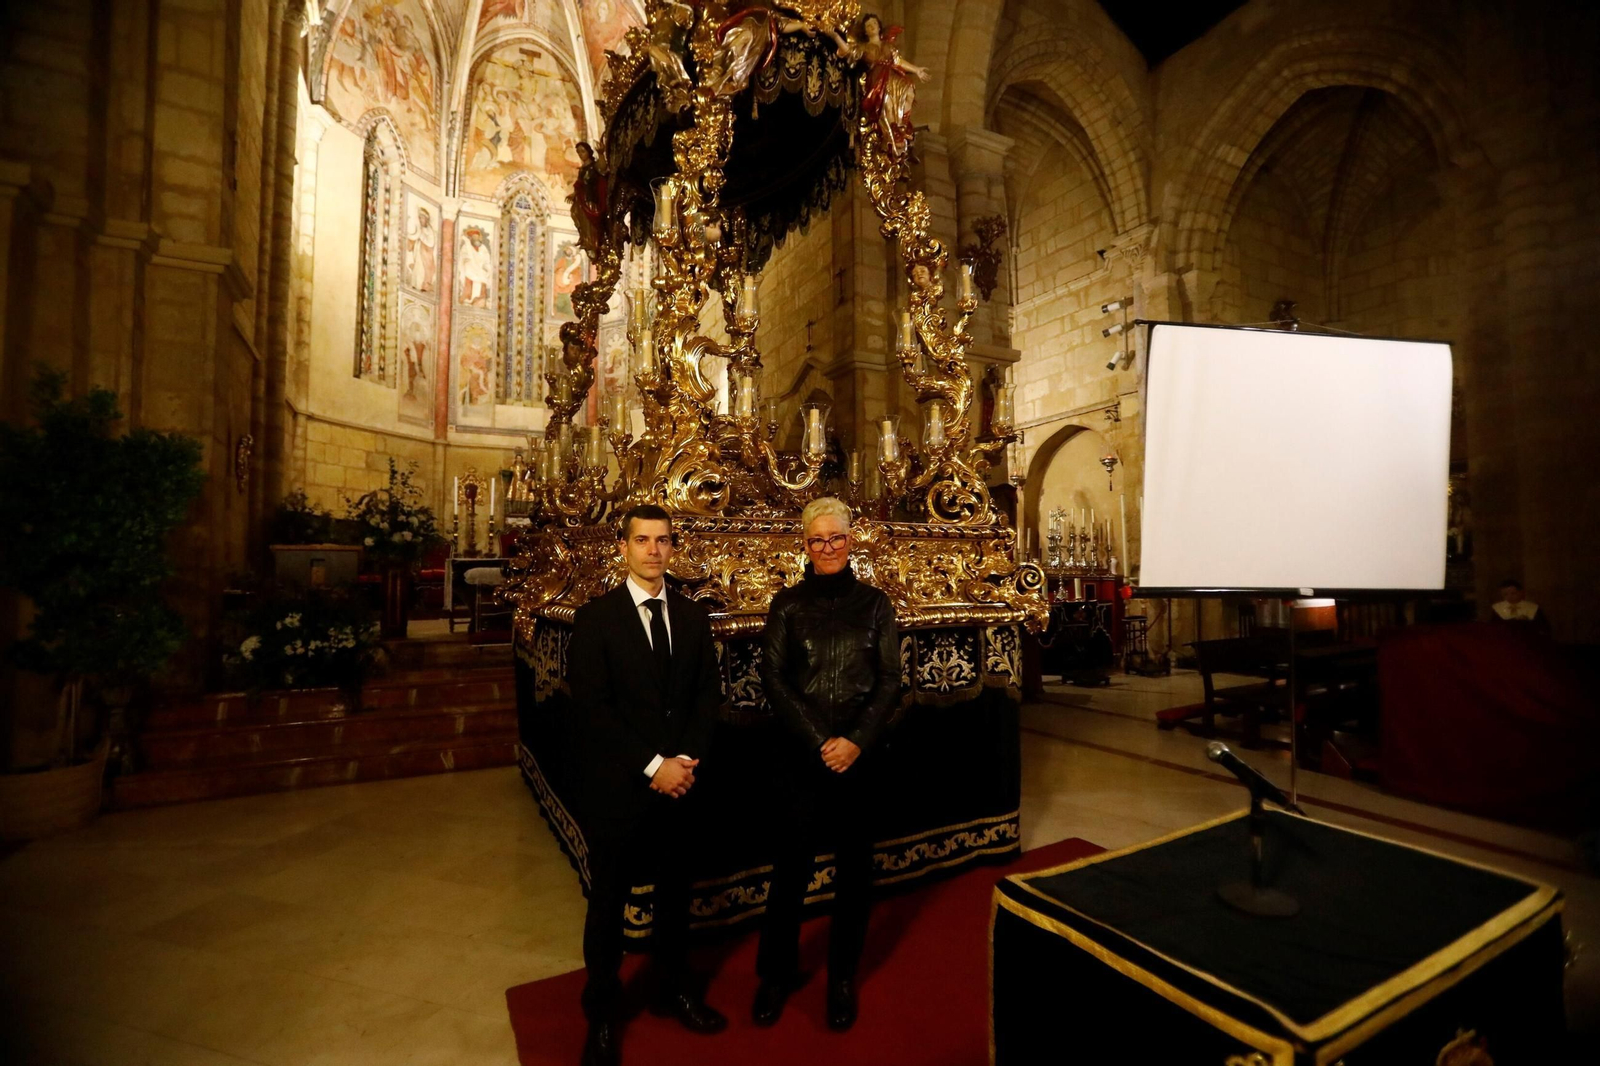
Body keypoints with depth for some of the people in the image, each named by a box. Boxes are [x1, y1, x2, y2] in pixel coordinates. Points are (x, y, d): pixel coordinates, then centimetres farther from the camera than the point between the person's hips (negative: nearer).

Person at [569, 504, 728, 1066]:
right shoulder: (595, 617, -10)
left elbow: (708, 692, 3)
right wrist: (653, 765, -17)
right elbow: (593, 705, -15)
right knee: (609, 901, 14)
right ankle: (602, 1014, 36)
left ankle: (673, 989, 42)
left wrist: (687, 758, -10)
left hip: (680, 780, 4)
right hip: (618, 785, -3)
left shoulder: (693, 615, 3)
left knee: (675, 892, 19)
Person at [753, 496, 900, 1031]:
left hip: (861, 754, 1)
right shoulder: (787, 604, 0)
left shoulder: (874, 604, 2)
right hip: (802, 755, -1)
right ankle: (776, 974, 30)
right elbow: (773, 679, -4)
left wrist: (856, 741, -12)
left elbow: (890, 681, 0)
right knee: (792, 863, 7)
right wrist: (820, 743, -11)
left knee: (854, 865, 12)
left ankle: (843, 977, 33)